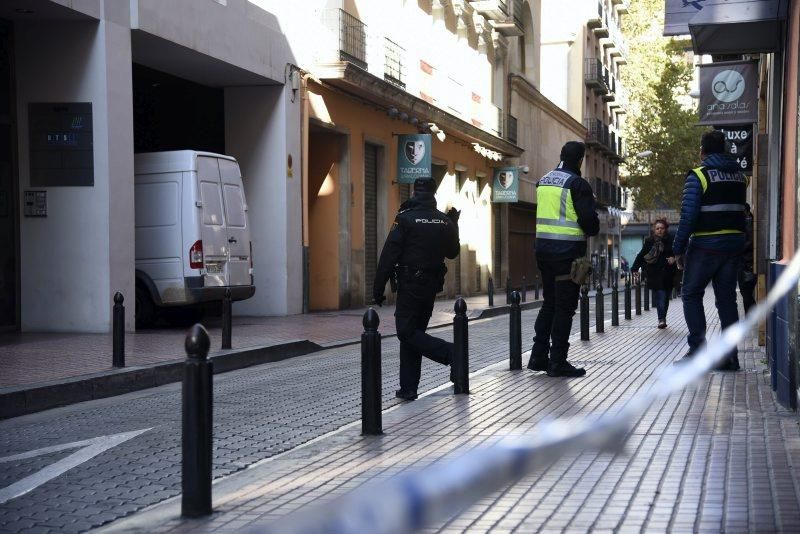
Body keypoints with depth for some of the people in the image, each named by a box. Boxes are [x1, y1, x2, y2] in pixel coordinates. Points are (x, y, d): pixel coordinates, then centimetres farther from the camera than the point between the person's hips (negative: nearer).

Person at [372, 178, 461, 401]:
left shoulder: (405, 219, -10)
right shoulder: (444, 221, 4)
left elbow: (388, 256, -13)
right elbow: (453, 252, 16)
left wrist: (378, 288, -10)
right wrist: (454, 226, 26)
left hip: (409, 285, -6)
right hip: (432, 285, 6)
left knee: (407, 332, -3)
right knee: (414, 331, 11)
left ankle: (451, 353, -18)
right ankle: (409, 388, 9)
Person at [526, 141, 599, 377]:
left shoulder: (543, 181, 12)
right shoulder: (577, 184, -11)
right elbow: (589, 219, -14)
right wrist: (592, 230, 8)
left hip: (543, 247, 7)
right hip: (568, 250, -7)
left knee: (549, 303, 17)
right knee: (564, 307, -1)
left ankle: (538, 357, 17)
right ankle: (558, 362, 1)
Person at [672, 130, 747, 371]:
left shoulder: (698, 176, -10)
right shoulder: (739, 175, 10)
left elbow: (688, 216, -14)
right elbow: (740, 211, 11)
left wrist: (678, 249, -8)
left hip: (705, 245, -5)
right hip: (734, 245, 6)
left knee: (692, 294, 7)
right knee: (727, 298, 9)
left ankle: (697, 349, -1)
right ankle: (730, 355, 8)